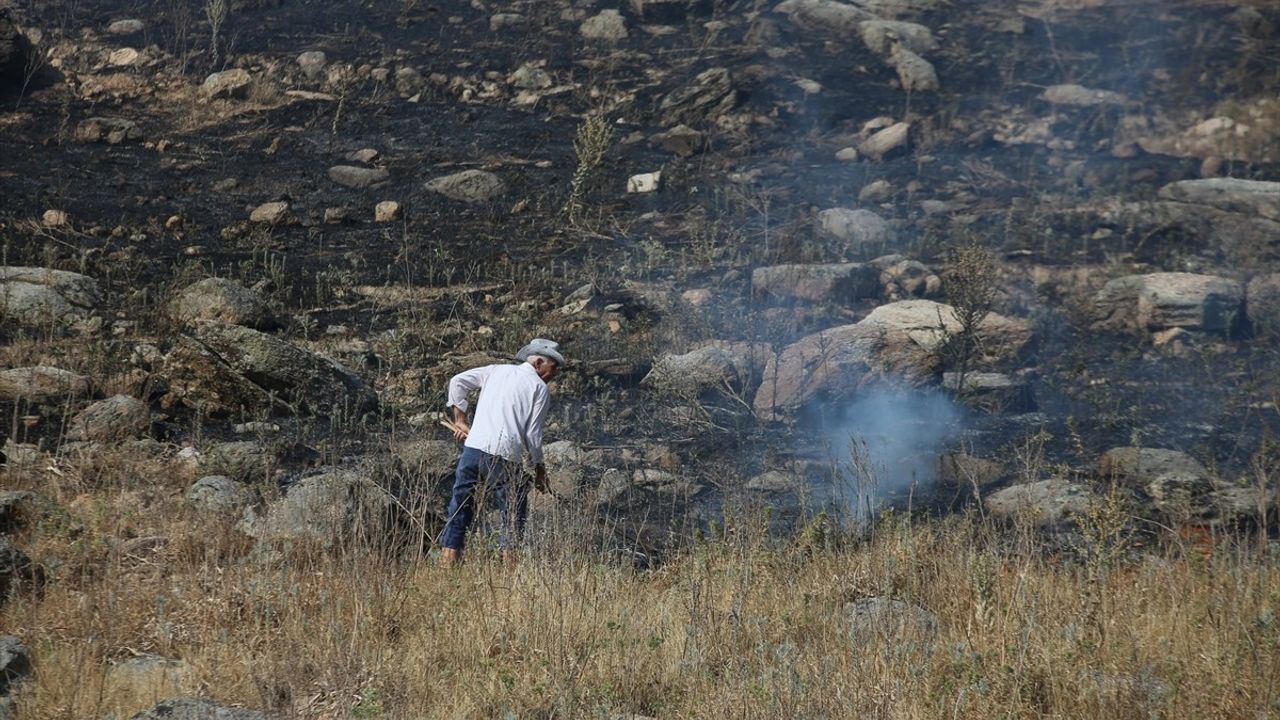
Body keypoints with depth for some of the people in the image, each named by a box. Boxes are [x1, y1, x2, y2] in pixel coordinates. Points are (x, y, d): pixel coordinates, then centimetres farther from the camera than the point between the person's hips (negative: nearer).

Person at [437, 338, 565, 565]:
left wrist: (460, 420, 21)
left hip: (473, 447, 4)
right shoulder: (540, 388, 6)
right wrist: (539, 468, 13)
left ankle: (447, 566, 5)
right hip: (504, 457, -4)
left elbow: (458, 382, 14)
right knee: (515, 512, 10)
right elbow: (533, 435, 1)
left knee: (460, 508, 9)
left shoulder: (496, 370, 20)